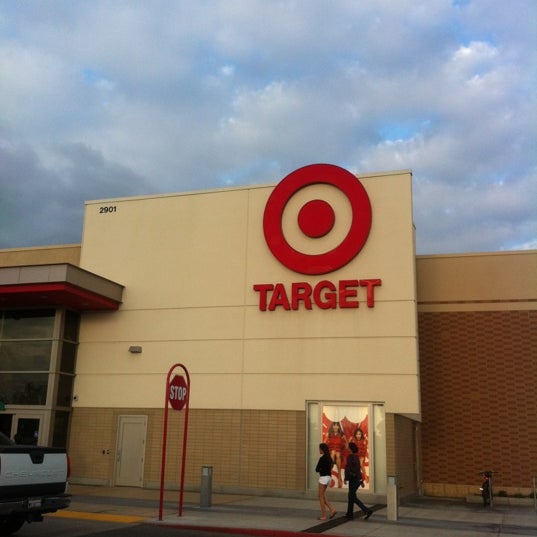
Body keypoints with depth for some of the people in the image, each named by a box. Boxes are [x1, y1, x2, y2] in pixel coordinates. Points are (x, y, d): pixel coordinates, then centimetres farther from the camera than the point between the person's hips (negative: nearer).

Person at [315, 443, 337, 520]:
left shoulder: (322, 458, -17)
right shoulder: (328, 457, 10)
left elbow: (317, 469, -12)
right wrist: (322, 469, 7)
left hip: (323, 478, -9)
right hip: (328, 477, 9)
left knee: (321, 497, 1)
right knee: (322, 496, 16)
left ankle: (323, 516, 3)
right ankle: (332, 510, 6)